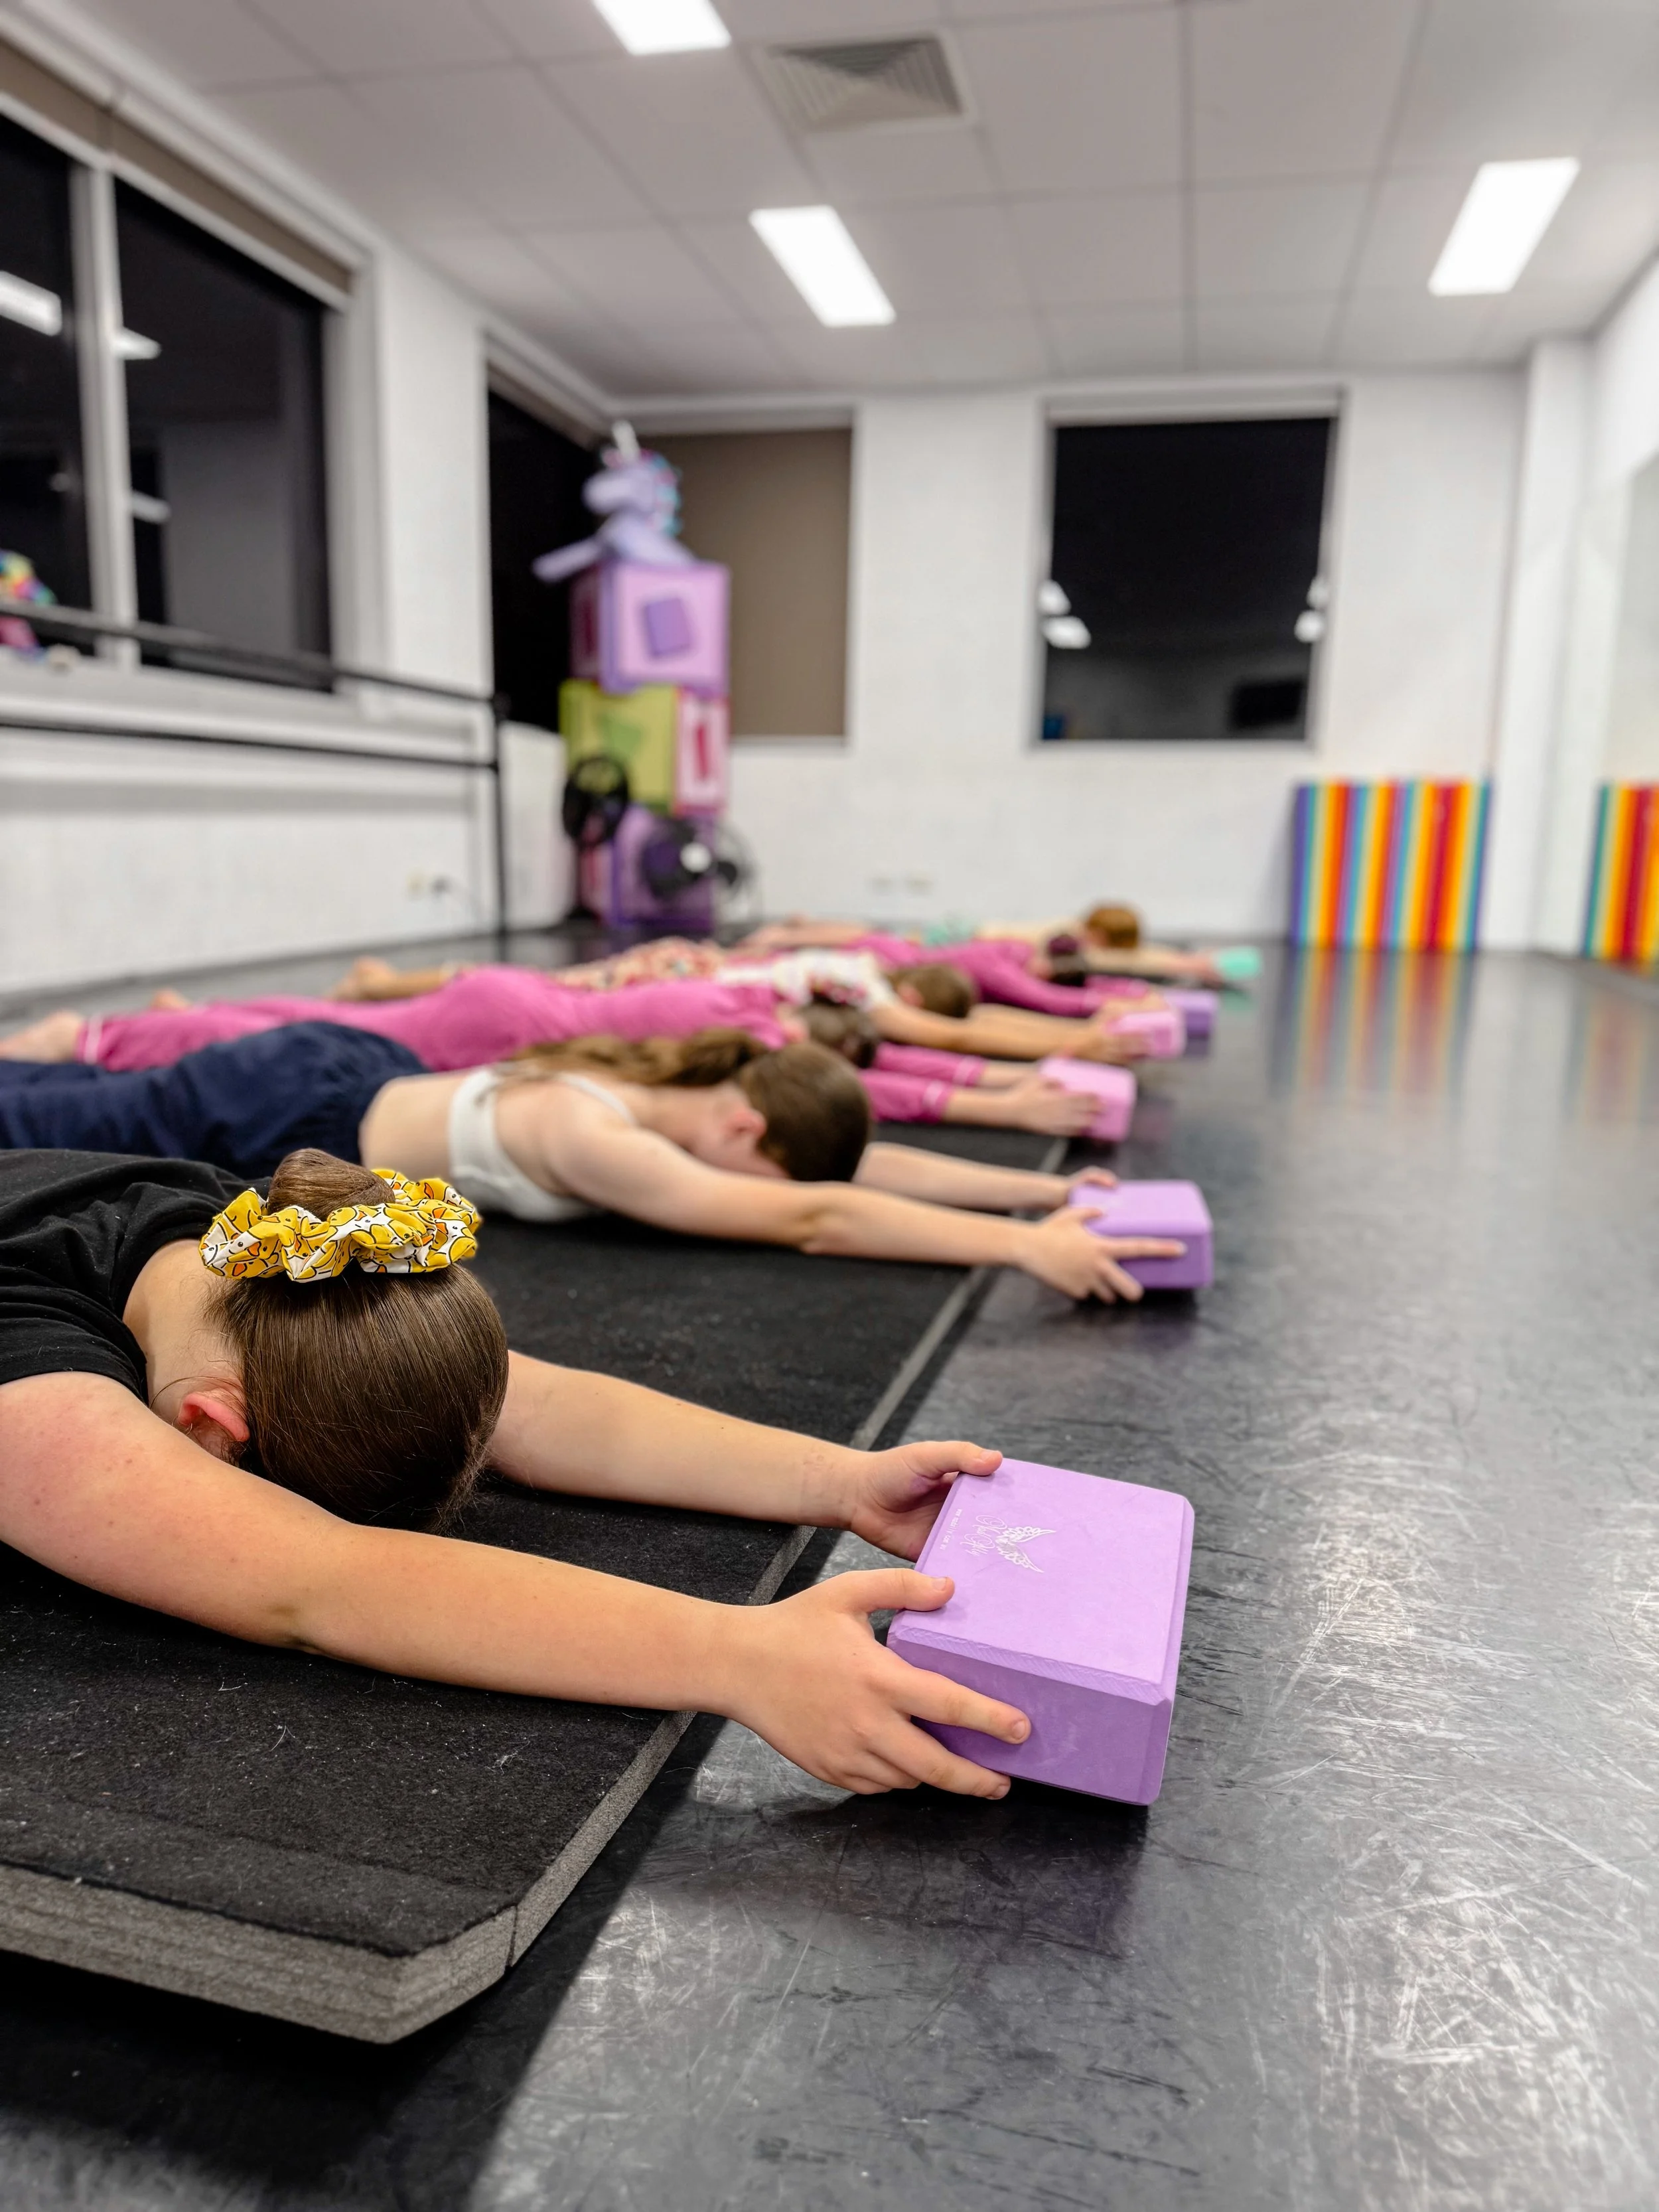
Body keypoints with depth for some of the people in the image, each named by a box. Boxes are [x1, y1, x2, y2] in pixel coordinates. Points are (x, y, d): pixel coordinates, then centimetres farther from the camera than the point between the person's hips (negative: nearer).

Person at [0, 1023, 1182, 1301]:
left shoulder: (696, 1088, -15)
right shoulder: (595, 1138, -38)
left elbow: (859, 1161, -13)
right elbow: (808, 1219, -48)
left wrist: (1047, 1187, -22)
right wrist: (1023, 1248, -50)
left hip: (366, 1077, 7)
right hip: (286, 1119, -7)